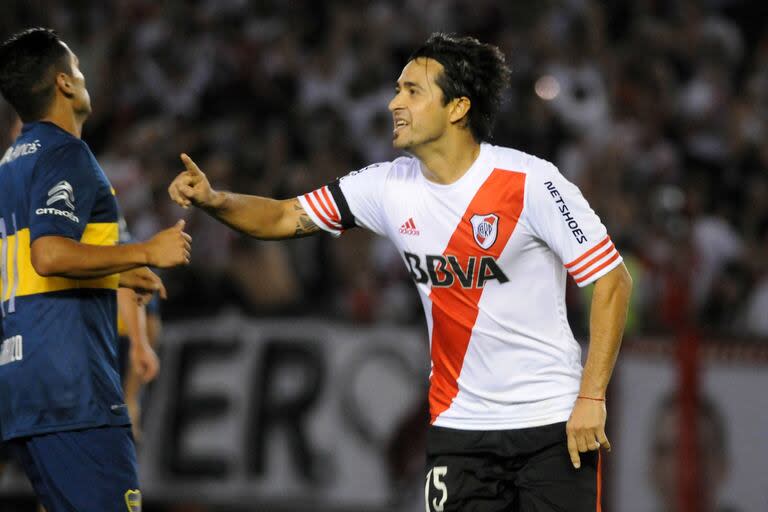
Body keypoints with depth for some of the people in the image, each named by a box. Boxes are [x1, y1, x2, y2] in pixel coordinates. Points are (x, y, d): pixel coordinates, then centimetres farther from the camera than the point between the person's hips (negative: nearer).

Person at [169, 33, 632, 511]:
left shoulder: (529, 181, -14)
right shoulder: (390, 186, 0)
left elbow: (613, 280, -11)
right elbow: (284, 217, 7)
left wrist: (592, 398, -15)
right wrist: (213, 199, -13)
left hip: (554, 421, -4)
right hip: (459, 426, 4)